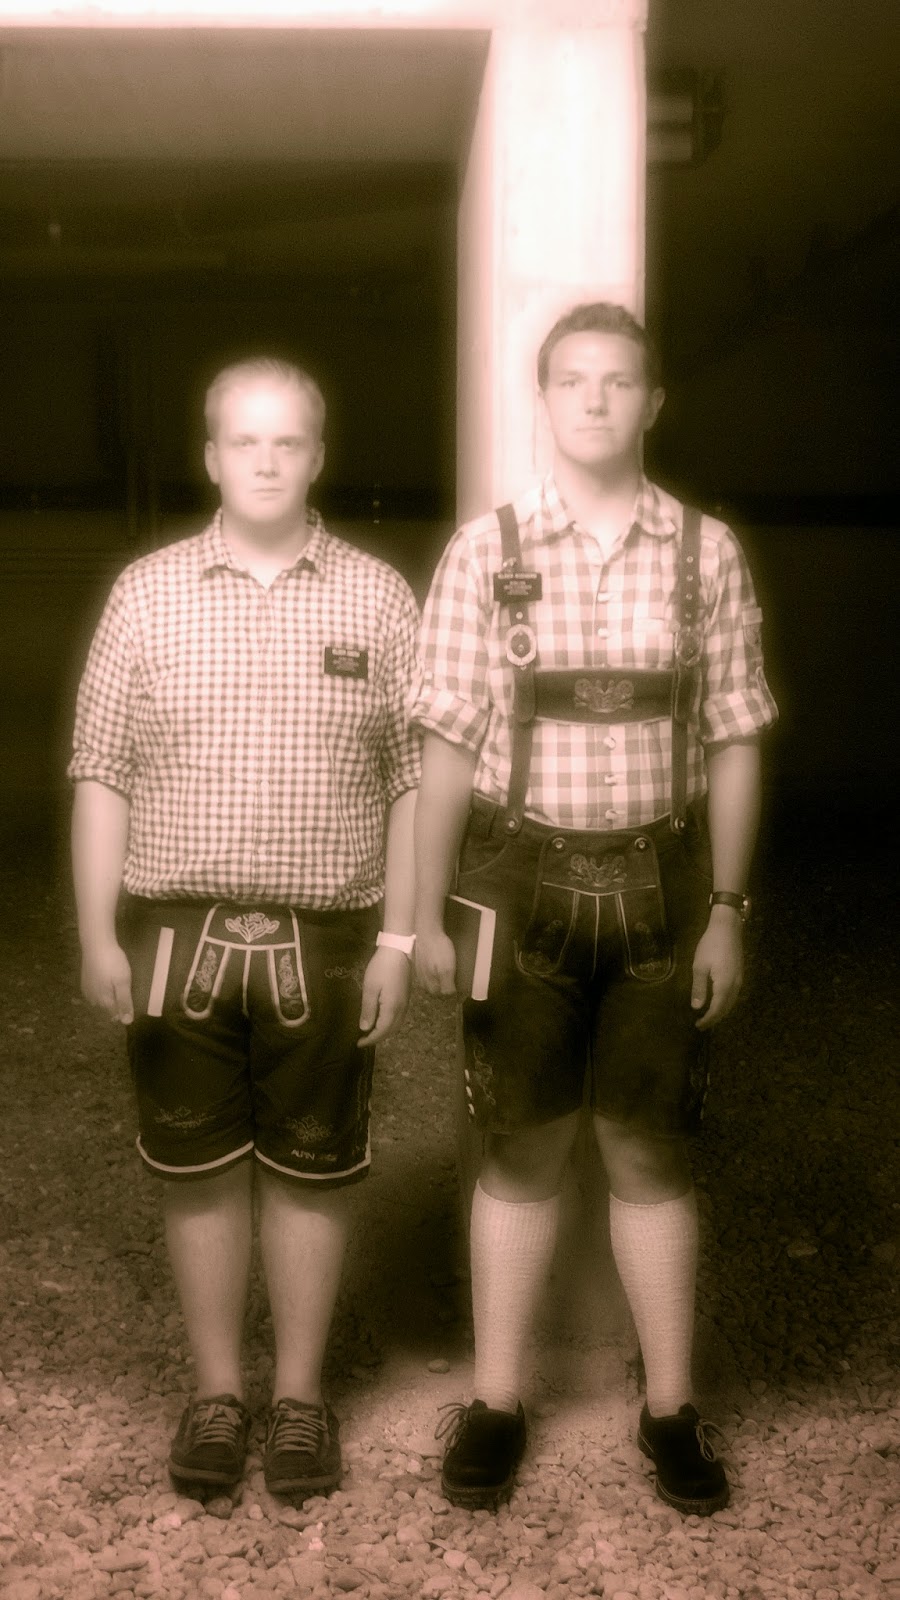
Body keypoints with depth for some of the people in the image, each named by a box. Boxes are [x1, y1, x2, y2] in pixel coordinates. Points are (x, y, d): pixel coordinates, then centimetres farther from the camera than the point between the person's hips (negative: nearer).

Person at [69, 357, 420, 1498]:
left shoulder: (376, 599, 2)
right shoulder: (147, 594, 3)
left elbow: (411, 782, 2)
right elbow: (102, 774, 3)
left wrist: (399, 937, -3)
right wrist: (98, 934, -3)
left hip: (324, 936, 0)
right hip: (176, 931, 1)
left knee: (312, 1171, 10)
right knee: (199, 1168, 10)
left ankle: (300, 1394, 28)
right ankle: (216, 1392, 29)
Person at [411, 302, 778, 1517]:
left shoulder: (707, 553, 1)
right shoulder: (484, 550, -2)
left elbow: (734, 744, 3)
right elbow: (448, 743, -2)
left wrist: (727, 912, -1)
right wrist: (426, 912, -3)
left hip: (660, 884, 1)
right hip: (522, 879, 0)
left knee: (650, 1152, 9)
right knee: (522, 1148, 9)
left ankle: (671, 1407, 24)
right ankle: (496, 1400, 24)